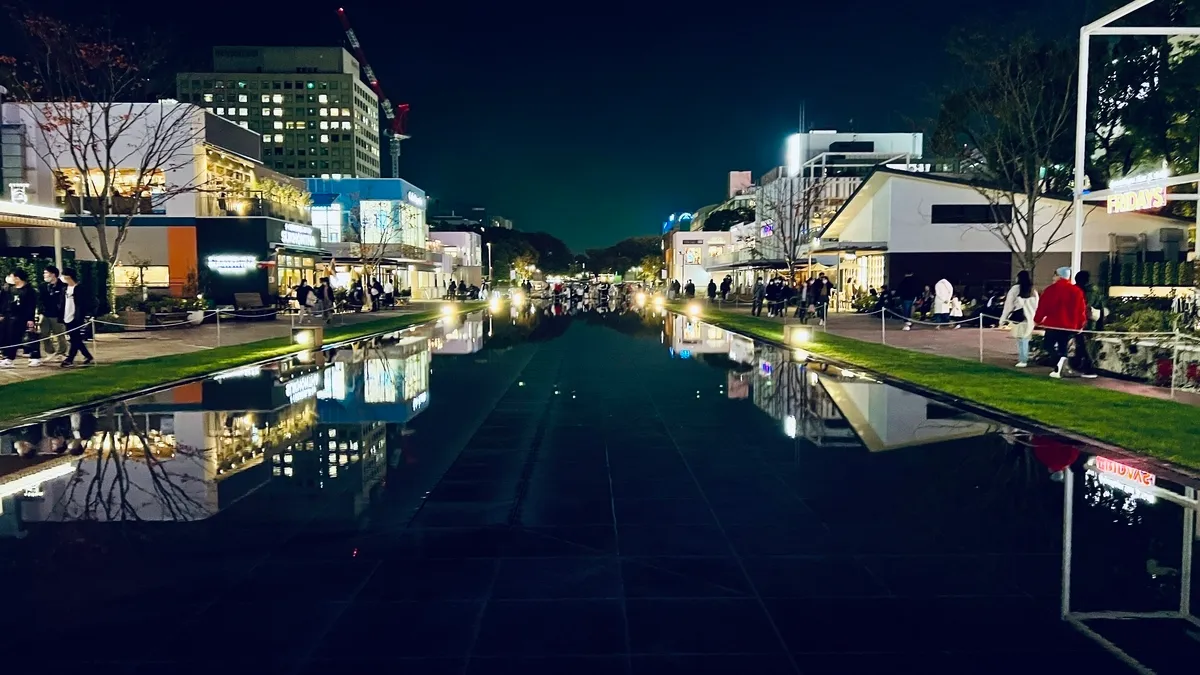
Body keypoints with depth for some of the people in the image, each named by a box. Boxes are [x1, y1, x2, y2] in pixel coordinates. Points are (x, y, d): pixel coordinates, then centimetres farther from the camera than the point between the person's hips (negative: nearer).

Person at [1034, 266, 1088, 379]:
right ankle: (1058, 370, 10)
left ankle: (1061, 359, -21)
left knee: (1049, 346, 7)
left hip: (1053, 324, -4)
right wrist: (1080, 325, 16)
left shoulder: (1051, 289, -8)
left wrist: (1037, 320, 5)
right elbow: (1082, 309, 7)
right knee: (1063, 348, 15)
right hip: (1070, 326, 4)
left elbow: (1042, 306, -7)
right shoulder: (1077, 291, 5)